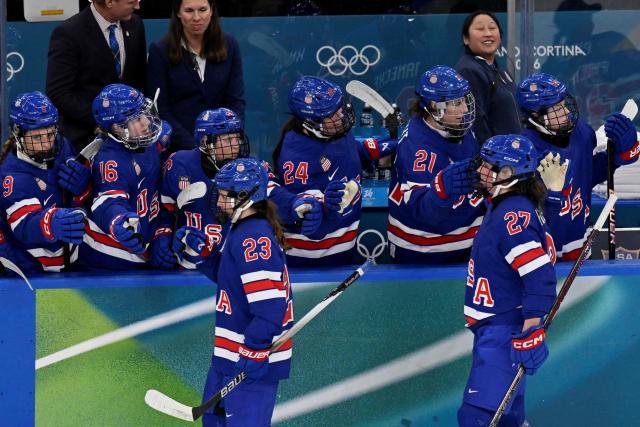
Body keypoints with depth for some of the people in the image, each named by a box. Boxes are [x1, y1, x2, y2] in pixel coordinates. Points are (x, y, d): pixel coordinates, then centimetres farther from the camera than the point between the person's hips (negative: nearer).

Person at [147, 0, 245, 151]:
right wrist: (195, 147, -14)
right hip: (177, 148, -2)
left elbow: (236, 100, 6)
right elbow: (161, 110, -4)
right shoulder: (160, 51, -2)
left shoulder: (228, 45, 5)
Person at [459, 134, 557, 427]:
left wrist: (531, 333, -29)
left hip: (504, 333, -11)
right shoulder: (501, 206, 11)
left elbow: (539, 277, -28)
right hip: (493, 327, 11)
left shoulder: (514, 215, -21)